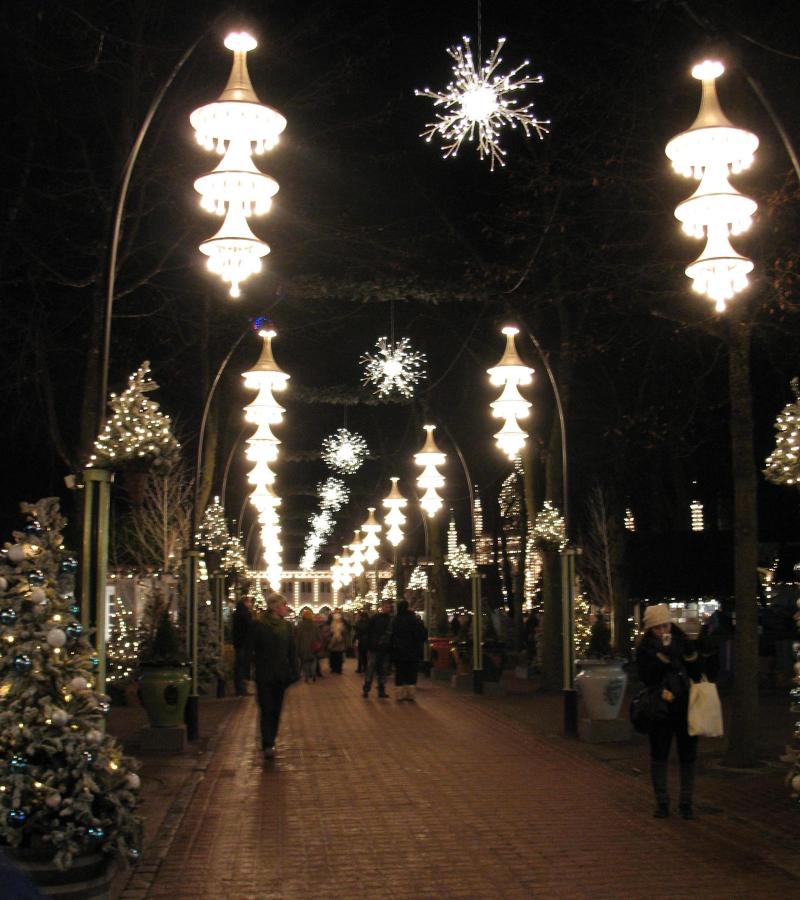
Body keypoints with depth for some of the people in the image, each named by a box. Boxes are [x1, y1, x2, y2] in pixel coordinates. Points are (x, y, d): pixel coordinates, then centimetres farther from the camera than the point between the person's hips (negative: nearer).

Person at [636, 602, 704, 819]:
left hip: (685, 706, 3)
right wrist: (663, 655, -23)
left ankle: (686, 802, 15)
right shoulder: (645, 649, -3)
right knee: (659, 756, 4)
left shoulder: (682, 642, 7)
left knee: (688, 756, 5)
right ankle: (661, 802, 15)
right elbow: (647, 677, -17)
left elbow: (697, 672, 5)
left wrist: (690, 653, -11)